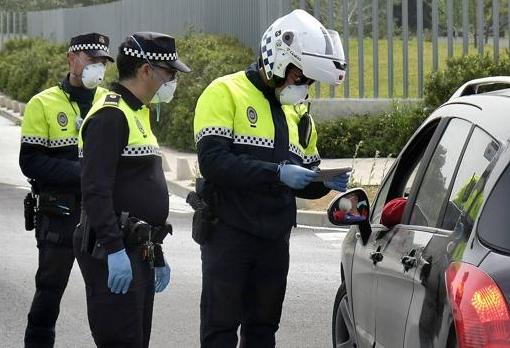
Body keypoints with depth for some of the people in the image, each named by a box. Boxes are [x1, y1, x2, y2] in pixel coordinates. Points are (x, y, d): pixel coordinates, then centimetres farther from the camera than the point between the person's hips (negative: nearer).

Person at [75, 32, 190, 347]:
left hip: (138, 251, 10)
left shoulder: (139, 114, 20)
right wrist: (114, 250, -27)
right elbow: (96, 189, -22)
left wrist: (156, 254, 26)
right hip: (114, 254, -10)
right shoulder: (111, 115, -13)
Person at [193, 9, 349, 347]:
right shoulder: (226, 93, -8)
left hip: (274, 238, 7)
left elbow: (304, 180, 19)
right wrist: (277, 173, -26)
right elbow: (213, 161, -20)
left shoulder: (298, 112, 15)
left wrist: (326, 182, -4)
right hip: (228, 231, -6)